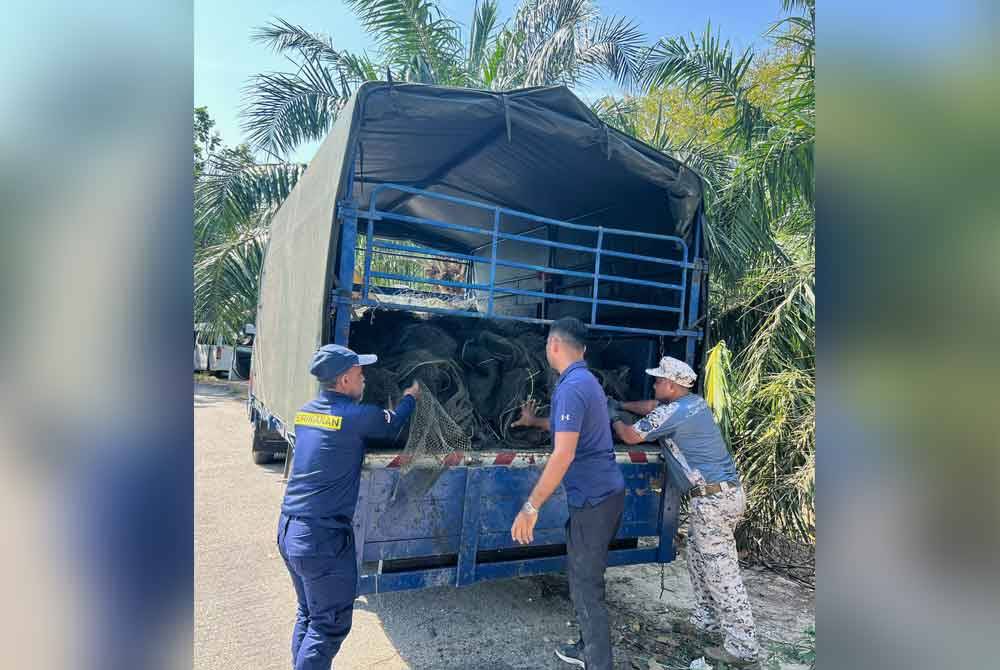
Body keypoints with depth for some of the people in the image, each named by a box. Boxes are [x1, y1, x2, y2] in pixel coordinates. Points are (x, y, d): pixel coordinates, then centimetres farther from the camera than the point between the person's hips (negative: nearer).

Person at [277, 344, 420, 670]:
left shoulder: (306, 411, 6)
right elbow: (393, 426, 3)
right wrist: (410, 397, 21)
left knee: (308, 613, 23)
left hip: (288, 530, 8)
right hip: (324, 538, -8)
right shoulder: (357, 416, -16)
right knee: (330, 625, 7)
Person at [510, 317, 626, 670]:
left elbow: (563, 455, -27)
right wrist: (534, 422, 45)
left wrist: (531, 507, -24)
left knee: (586, 586, 1)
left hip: (593, 498, -10)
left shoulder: (571, 387, -20)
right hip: (605, 492, 10)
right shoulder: (587, 381, 12)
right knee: (584, 575, 21)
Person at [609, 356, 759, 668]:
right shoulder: (695, 402, 11)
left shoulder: (672, 414, -17)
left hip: (713, 499, -10)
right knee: (698, 557, 22)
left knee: (721, 572, -2)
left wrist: (613, 418, 13)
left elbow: (630, 436, -5)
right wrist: (622, 404, 32)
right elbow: (651, 407, 28)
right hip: (726, 491, 10)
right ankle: (706, 619, 34)